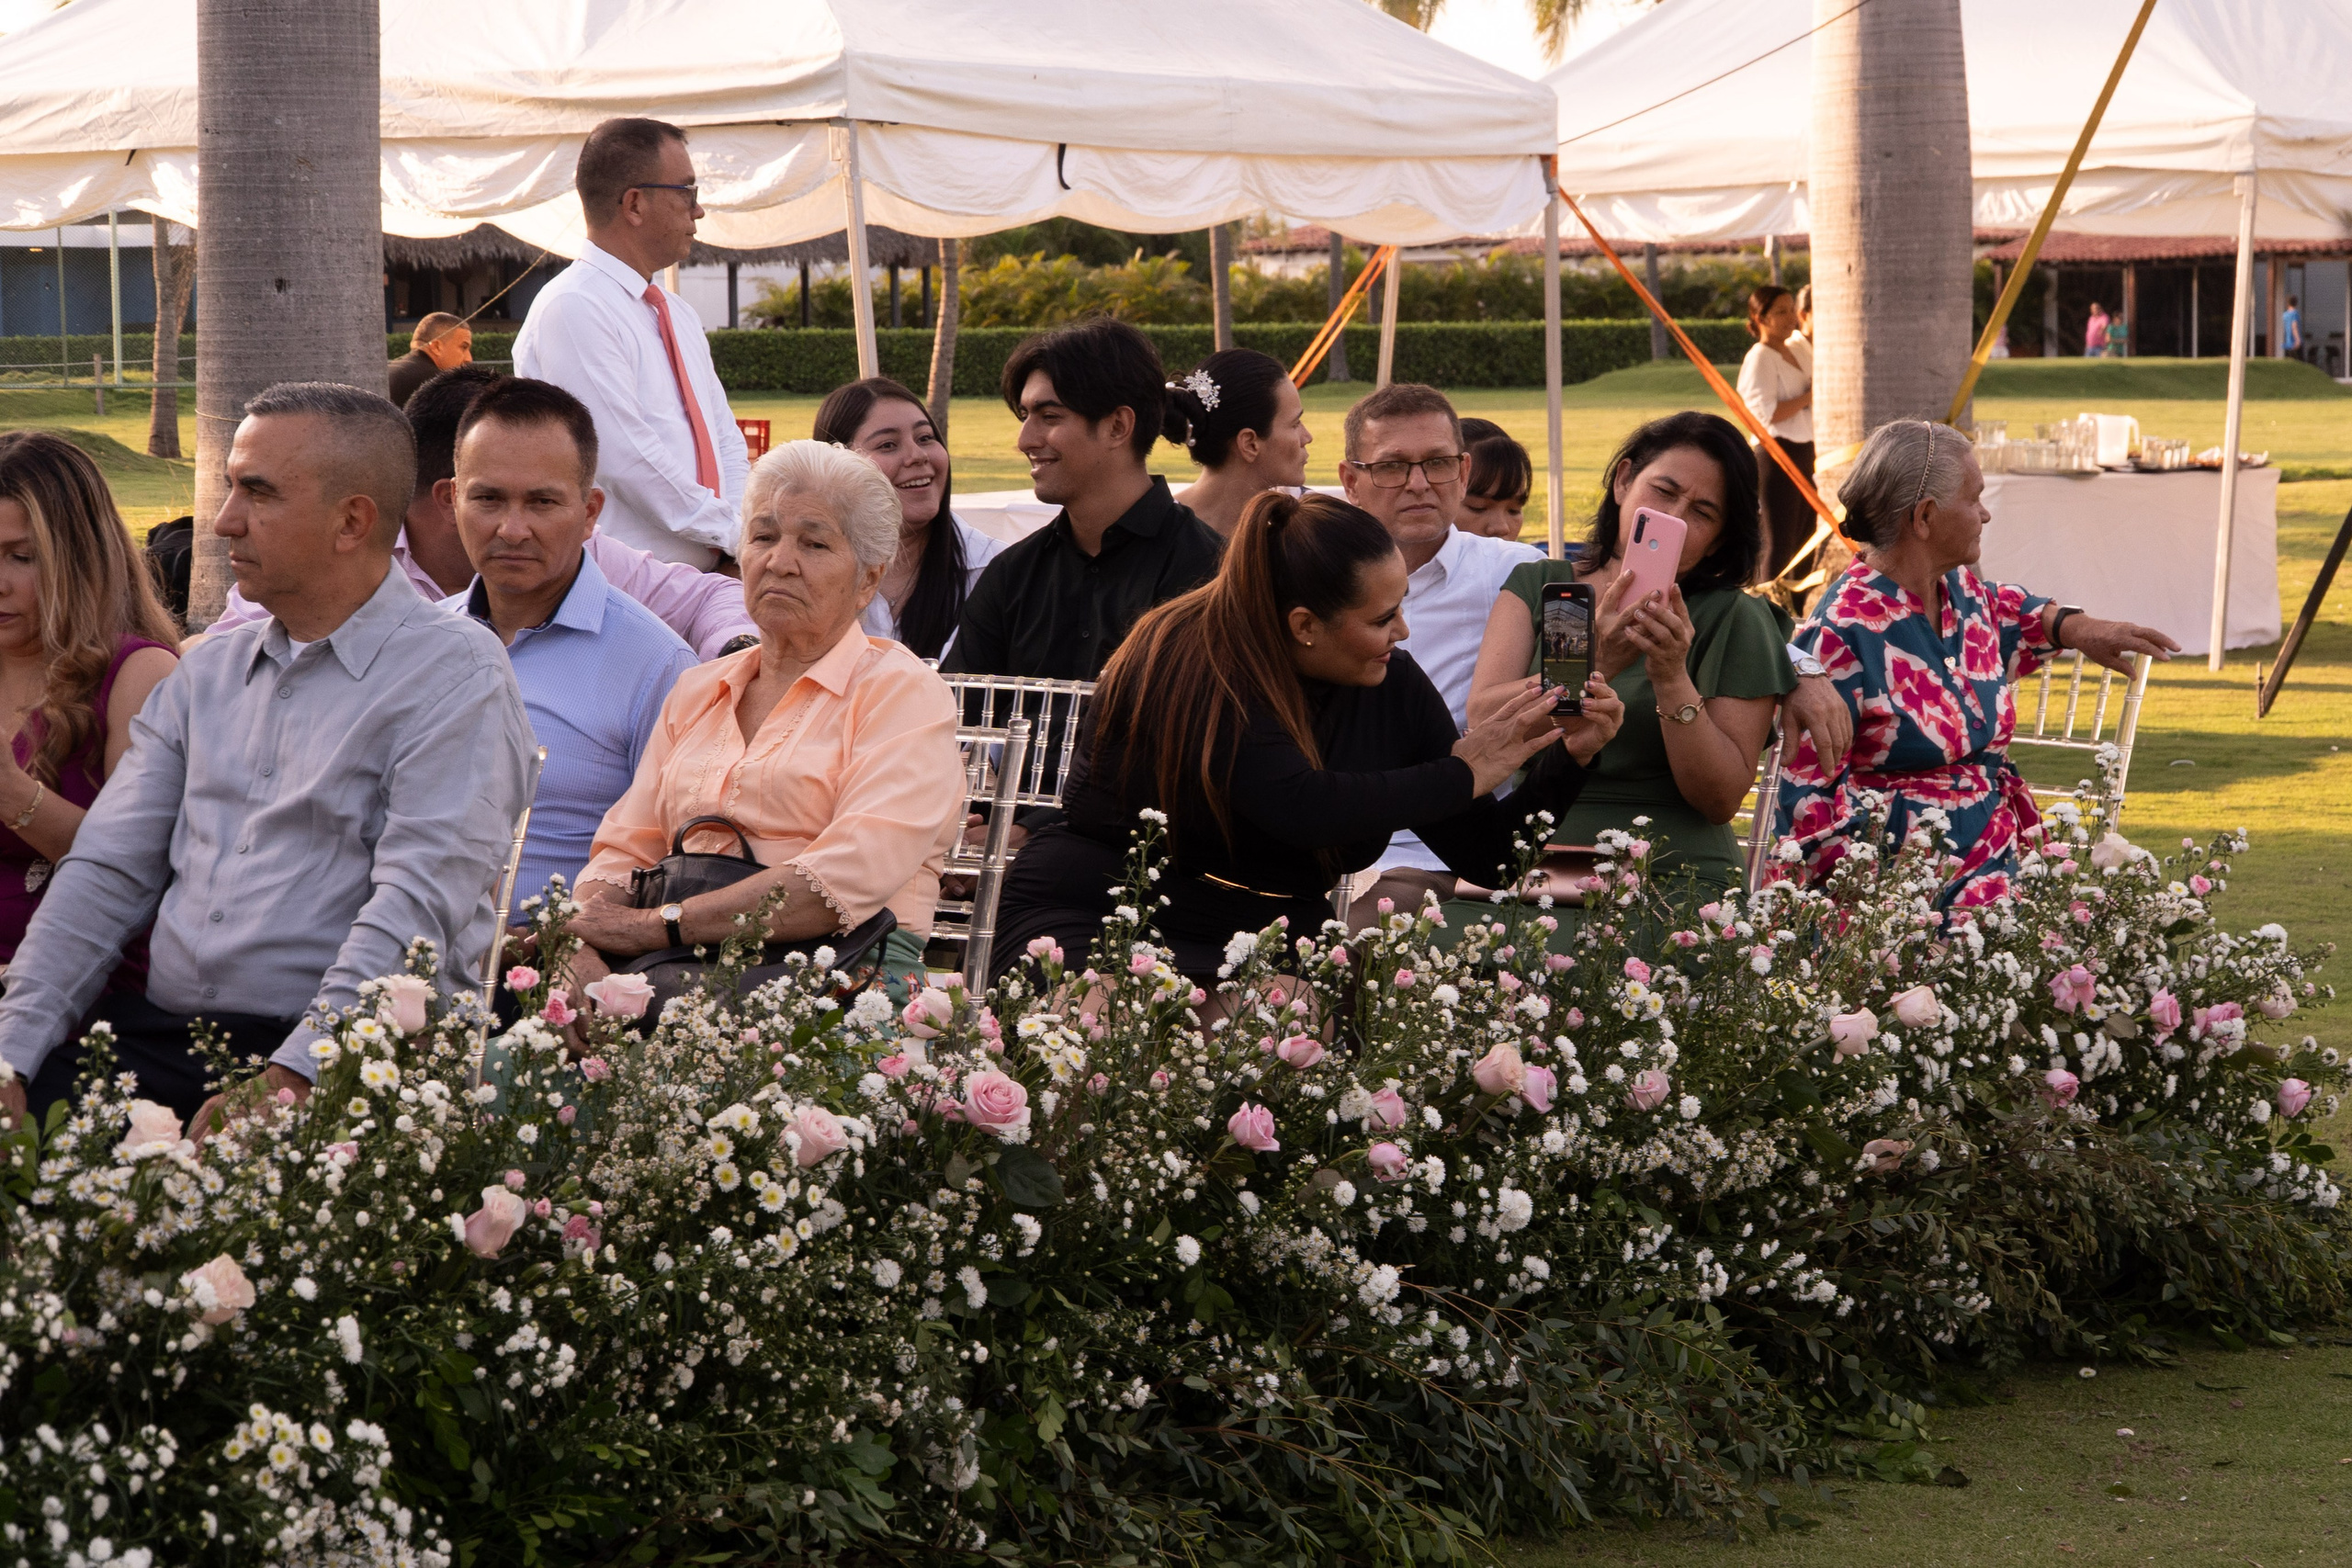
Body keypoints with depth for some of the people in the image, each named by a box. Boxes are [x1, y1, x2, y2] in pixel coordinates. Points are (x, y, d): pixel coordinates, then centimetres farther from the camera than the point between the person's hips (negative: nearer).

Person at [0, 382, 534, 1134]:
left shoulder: (453, 672, -2)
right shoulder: (207, 671, 20)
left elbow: (417, 909, -13)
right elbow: (106, 874, 14)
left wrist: (290, 1080, -24)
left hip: (335, 1066, -6)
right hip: (162, 1033, 6)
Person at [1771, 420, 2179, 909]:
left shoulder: (1962, 590, 11)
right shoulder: (1841, 631, -12)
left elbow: (2004, 610, 38)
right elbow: (1805, 789, -11)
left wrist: (2076, 628, 20)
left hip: (1989, 869, 7)